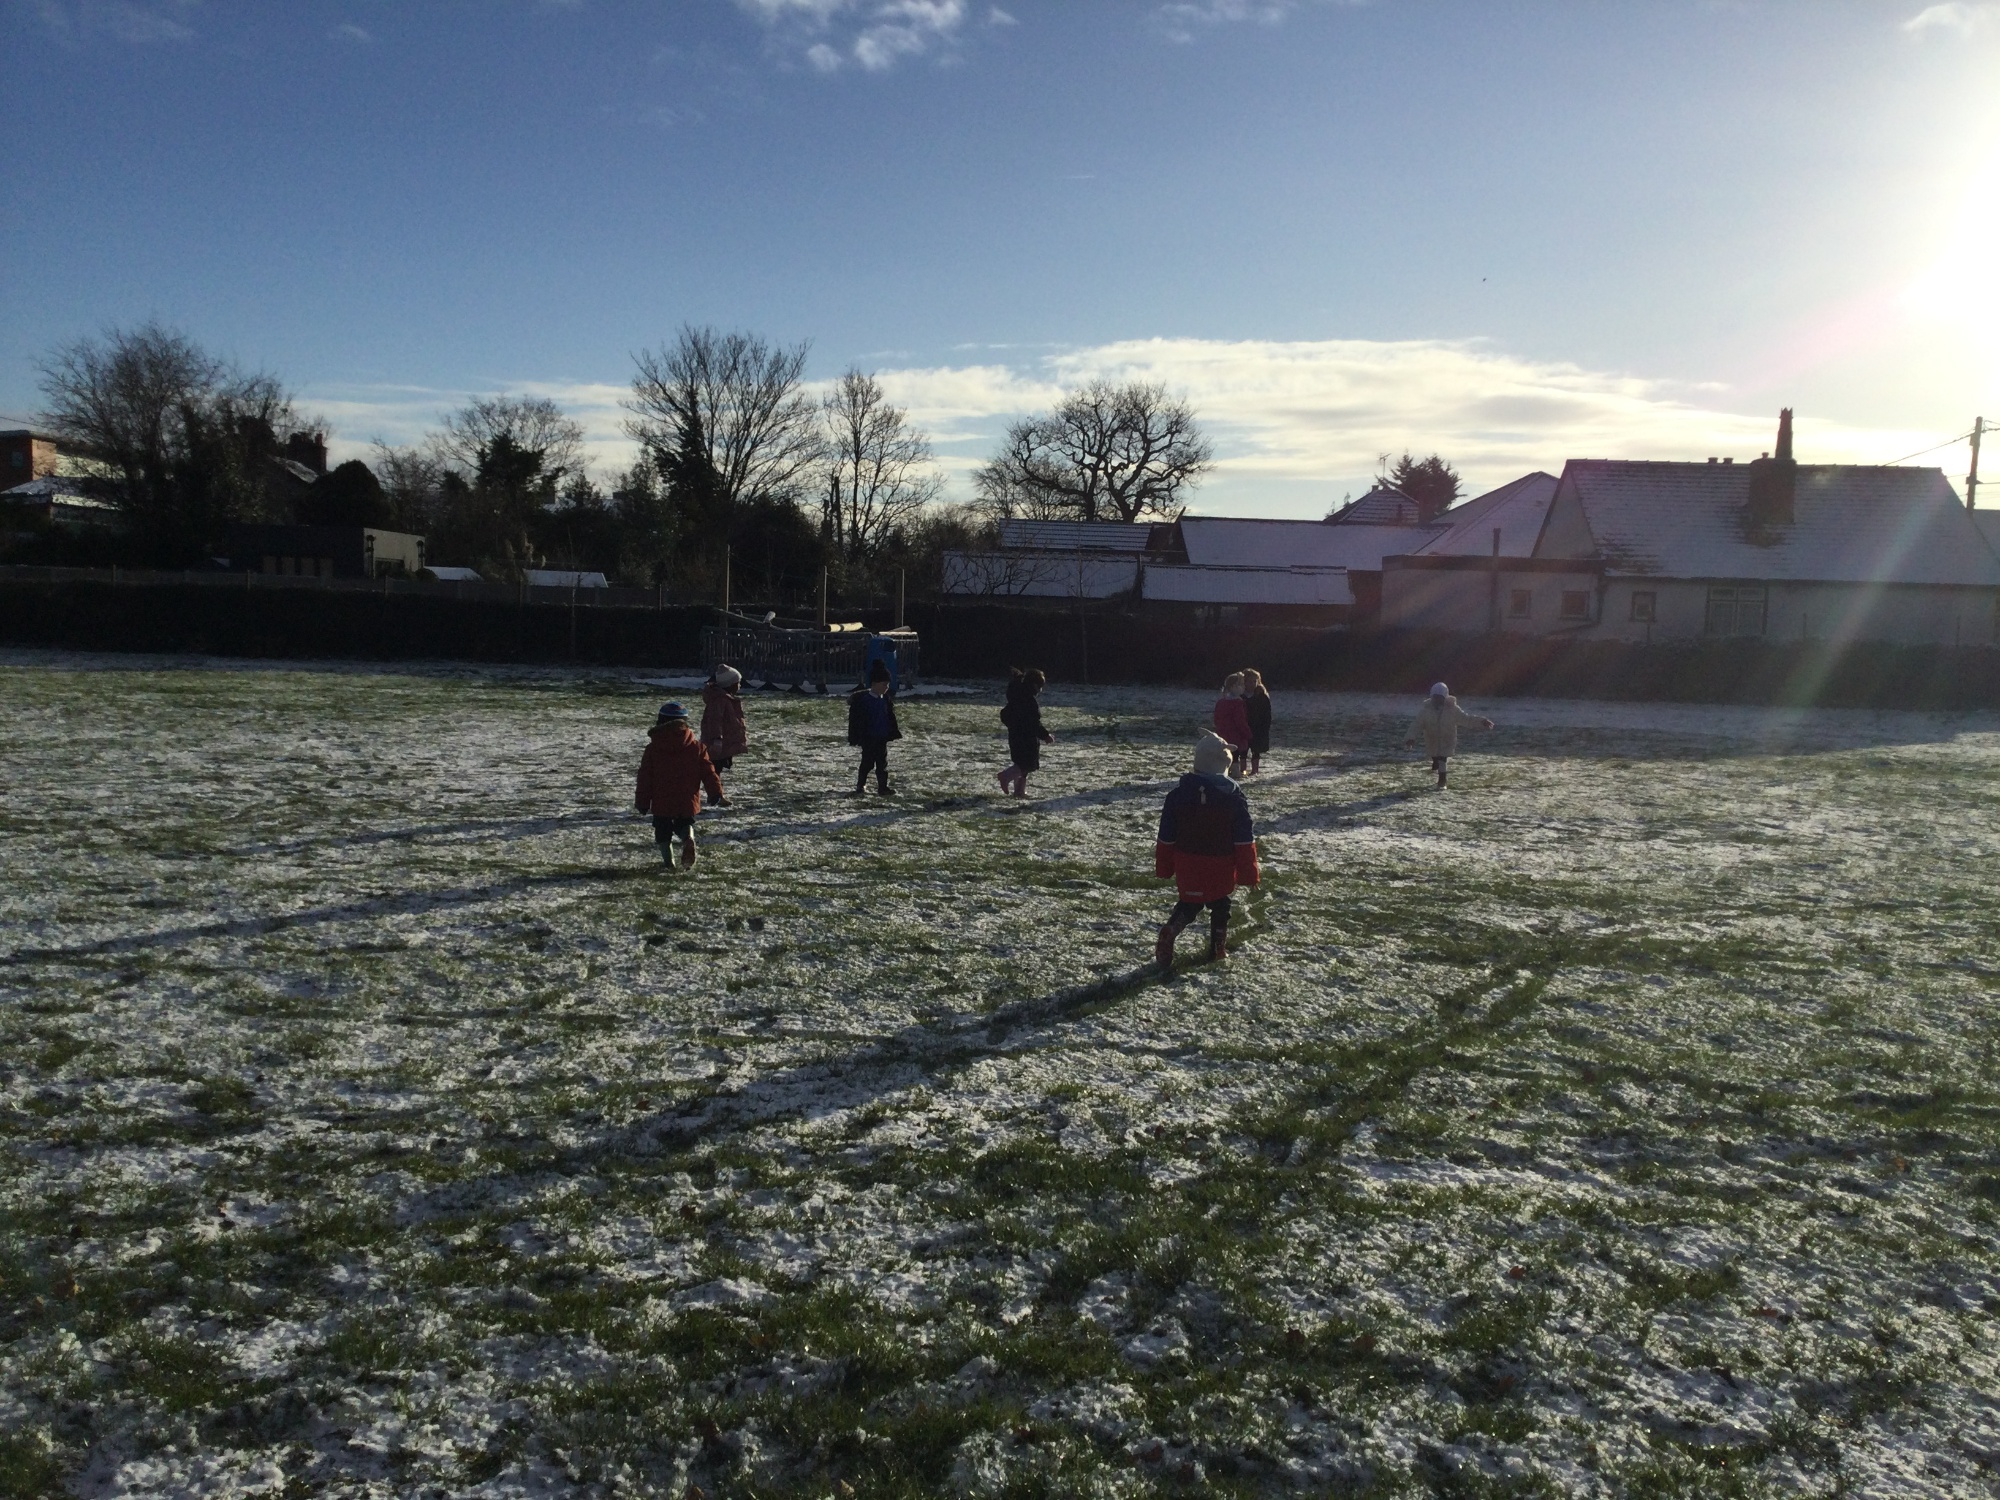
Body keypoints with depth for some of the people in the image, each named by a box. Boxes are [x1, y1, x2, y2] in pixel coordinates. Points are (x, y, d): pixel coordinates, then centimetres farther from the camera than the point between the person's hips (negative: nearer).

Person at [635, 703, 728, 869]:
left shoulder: (652, 749, 0)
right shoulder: (697, 747, 0)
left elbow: (645, 777, 1)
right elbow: (708, 773, -2)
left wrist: (642, 802, 8)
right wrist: (717, 794, 2)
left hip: (661, 803, -1)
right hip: (687, 802, 1)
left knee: (663, 831, 15)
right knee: (684, 824, 21)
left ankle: (668, 861, -1)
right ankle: (688, 837, -13)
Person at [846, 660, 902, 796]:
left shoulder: (886, 700, 5)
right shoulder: (862, 699, -12)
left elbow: (891, 718, 15)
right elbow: (856, 720, -11)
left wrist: (894, 733, 10)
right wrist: (856, 737, -13)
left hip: (882, 738, 5)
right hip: (868, 738, -5)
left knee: (882, 764, 8)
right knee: (867, 763, 1)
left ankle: (883, 787, 15)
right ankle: (860, 786, 12)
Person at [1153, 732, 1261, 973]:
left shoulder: (1178, 794, -7)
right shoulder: (1234, 796, -12)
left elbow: (1167, 838, 0)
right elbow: (1245, 840, -10)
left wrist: (1163, 868, 11)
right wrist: (1249, 874, -1)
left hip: (1188, 869, 2)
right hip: (1222, 869, -1)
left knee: (1188, 906, 16)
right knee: (1220, 907, 21)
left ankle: (1167, 937, -6)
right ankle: (1218, 948, 28)